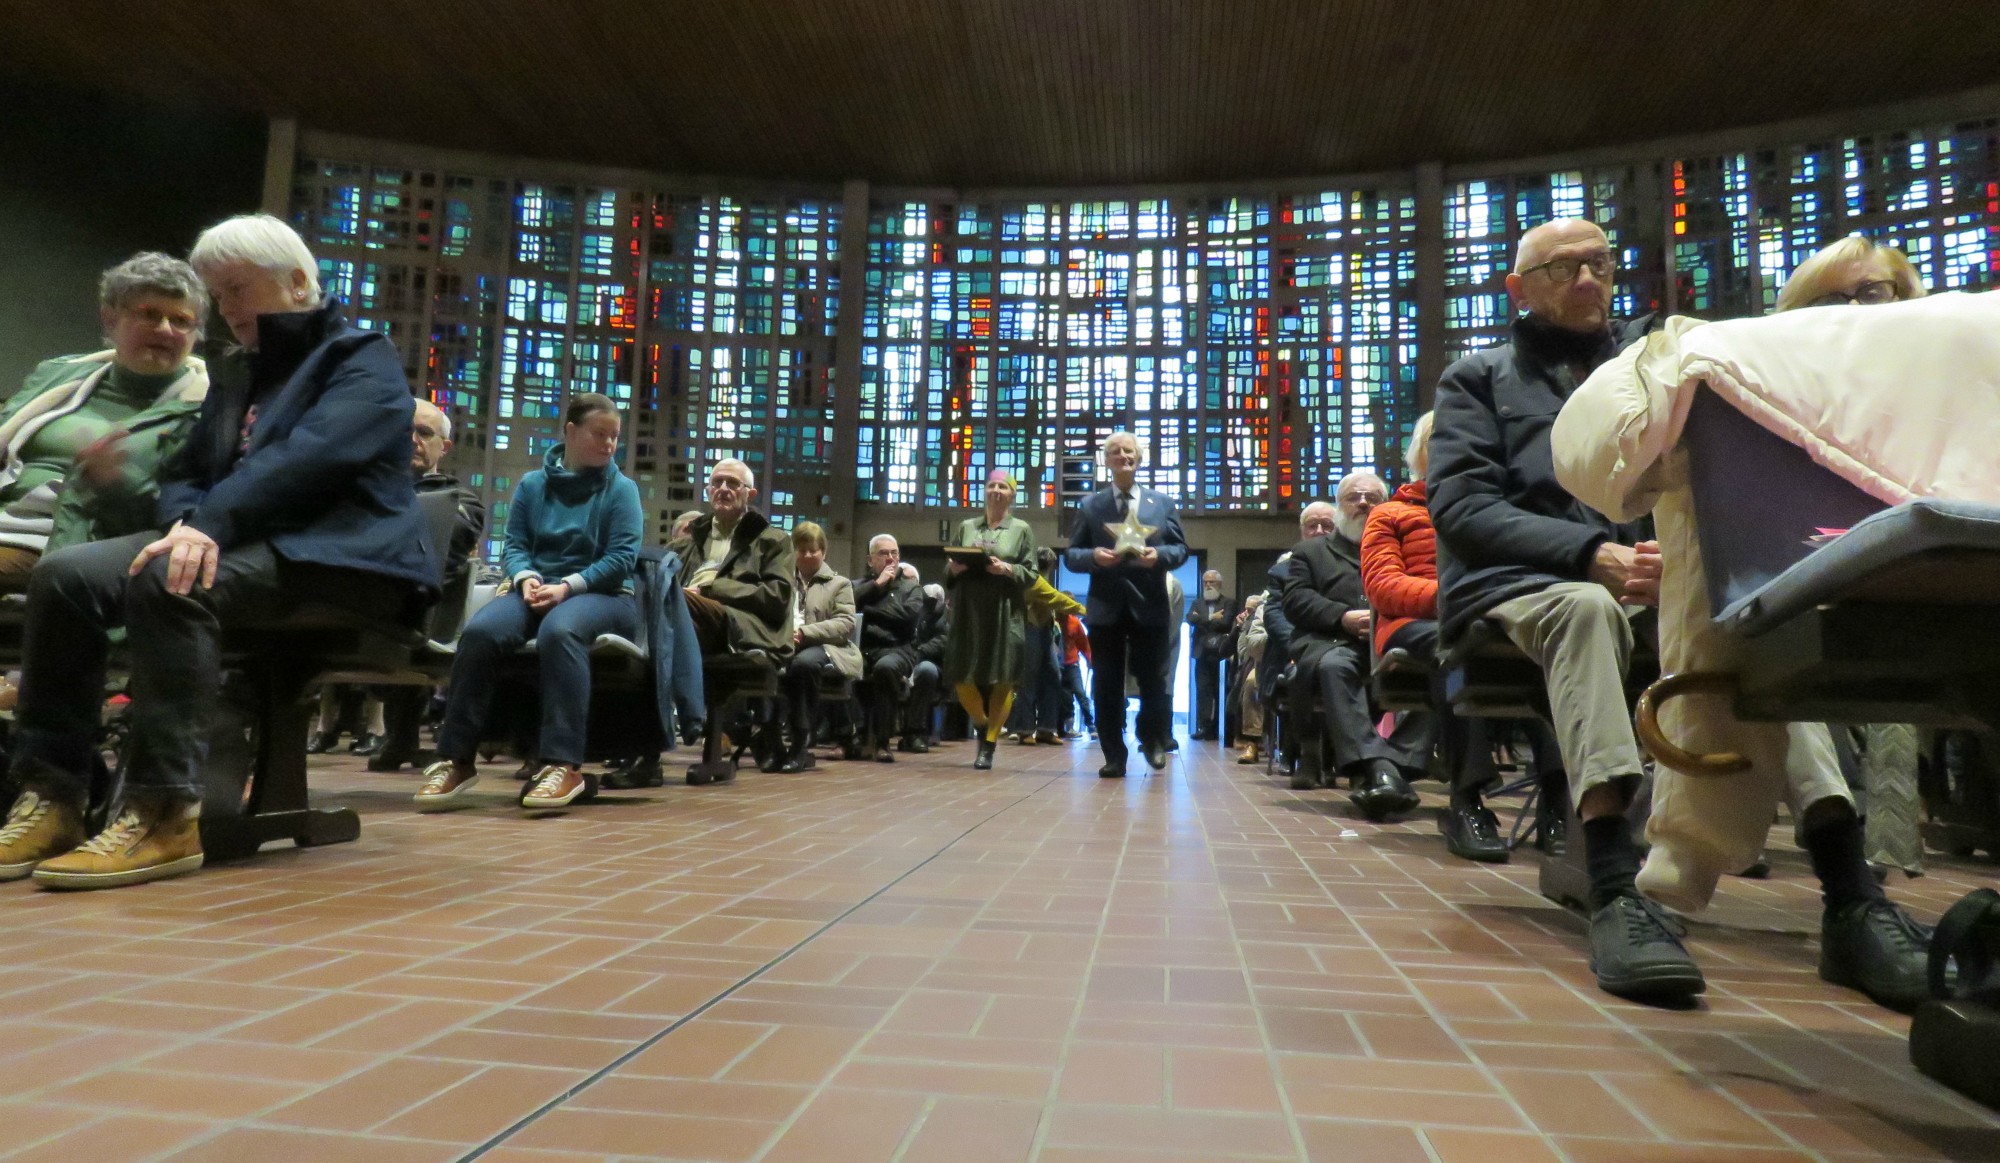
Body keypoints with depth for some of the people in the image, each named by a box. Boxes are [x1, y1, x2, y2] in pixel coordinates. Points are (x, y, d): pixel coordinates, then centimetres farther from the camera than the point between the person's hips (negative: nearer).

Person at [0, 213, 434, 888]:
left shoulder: (363, 359, 2)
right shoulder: (237, 380, 28)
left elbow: (305, 459, -16)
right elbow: (183, 474, 19)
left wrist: (212, 524, -27)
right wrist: (188, 522, -5)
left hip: (333, 557, -8)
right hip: (235, 546, 8)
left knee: (169, 581, -32)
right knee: (64, 574, -13)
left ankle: (164, 815, -29)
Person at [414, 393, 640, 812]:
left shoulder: (621, 489, 6)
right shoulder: (532, 484, 16)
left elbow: (622, 557, -4)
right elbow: (514, 545, 9)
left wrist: (568, 586, -17)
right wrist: (525, 578, -14)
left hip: (601, 594, -3)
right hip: (536, 588, 3)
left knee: (559, 631, -39)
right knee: (479, 632, -30)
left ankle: (562, 763, -42)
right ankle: (456, 758, -22)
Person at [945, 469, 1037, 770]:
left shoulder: (1022, 529, 7)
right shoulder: (966, 527, 14)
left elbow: (1031, 574, 2)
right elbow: (947, 571, 15)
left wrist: (1006, 569, -15)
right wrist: (954, 568, -8)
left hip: (1005, 615, -2)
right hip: (968, 613, 2)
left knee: (1003, 680, -4)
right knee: (961, 678, 1)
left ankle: (988, 746, 7)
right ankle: (982, 725, 29)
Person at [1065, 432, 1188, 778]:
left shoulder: (1163, 503, 10)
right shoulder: (1090, 504, 8)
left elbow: (1180, 548, 6)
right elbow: (1072, 555, 5)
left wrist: (1159, 554, -15)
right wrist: (1093, 556, -16)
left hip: (1150, 605, 0)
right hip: (1106, 606, 0)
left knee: (1153, 681, 6)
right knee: (1107, 685, 3)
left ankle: (1153, 740, 32)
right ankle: (1114, 757, 12)